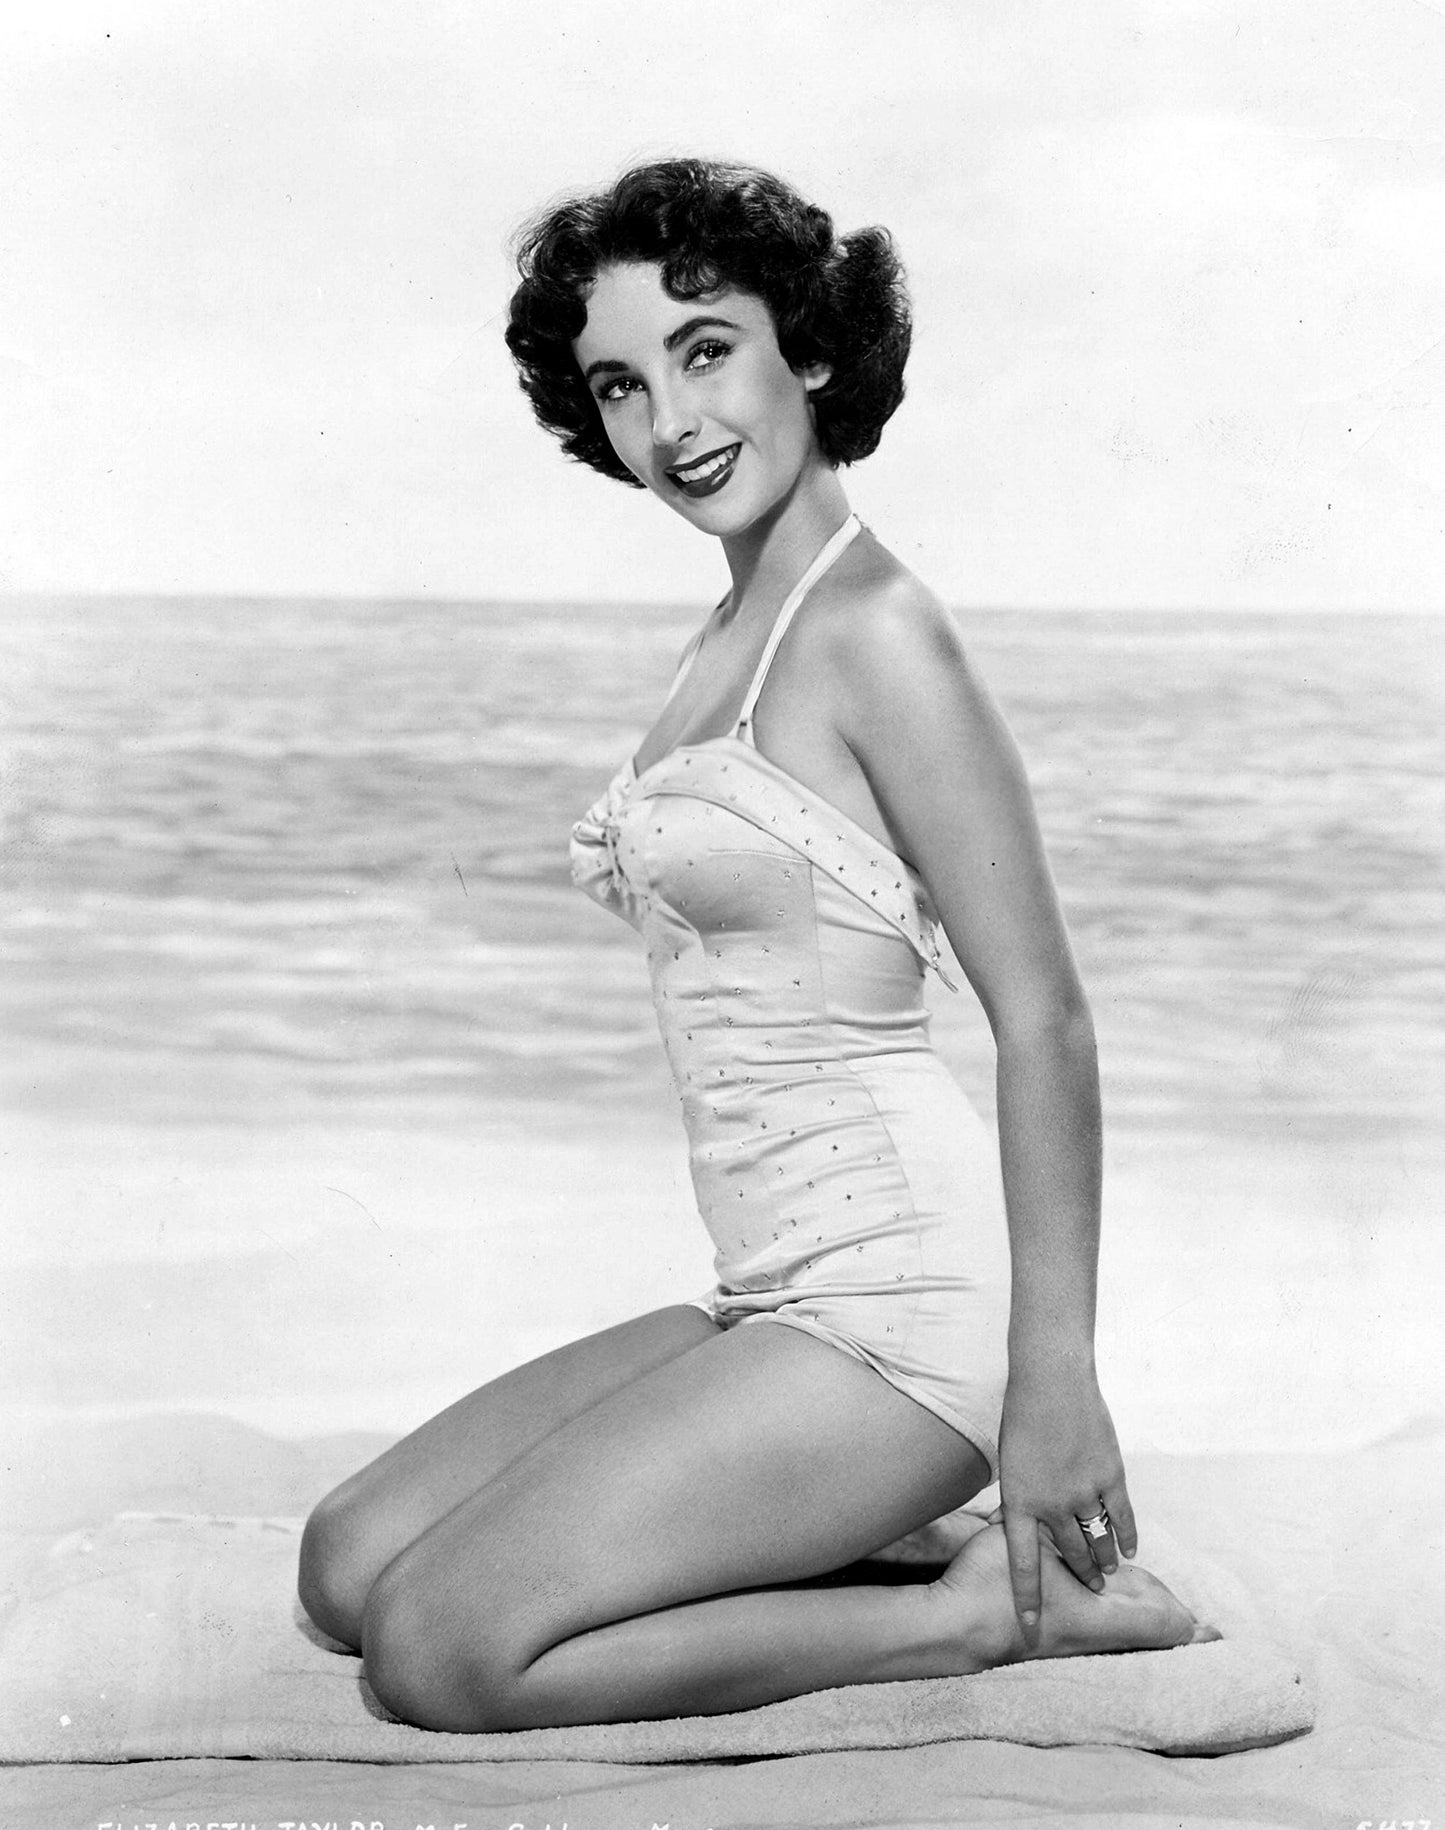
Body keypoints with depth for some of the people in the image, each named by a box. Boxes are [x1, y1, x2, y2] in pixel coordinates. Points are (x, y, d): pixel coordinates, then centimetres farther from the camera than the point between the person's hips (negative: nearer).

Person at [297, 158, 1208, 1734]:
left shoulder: (877, 630, -14)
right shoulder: (731, 636, 13)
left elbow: (1045, 1024, -16)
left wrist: (1056, 1376, -18)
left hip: (902, 1310, -9)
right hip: (776, 1301, 9)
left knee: (443, 1654, -15)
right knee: (344, 1564, 7)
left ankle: (1005, 1606, -4)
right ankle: (861, 1531, 11)